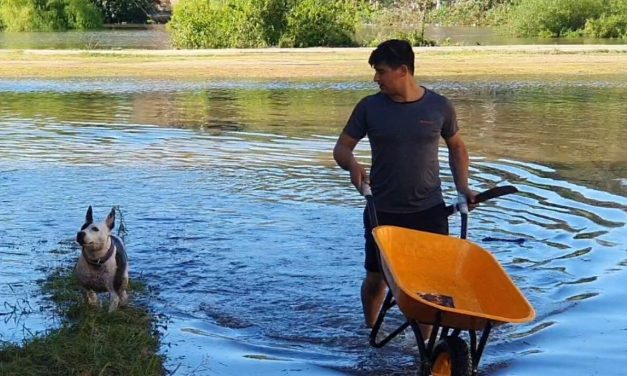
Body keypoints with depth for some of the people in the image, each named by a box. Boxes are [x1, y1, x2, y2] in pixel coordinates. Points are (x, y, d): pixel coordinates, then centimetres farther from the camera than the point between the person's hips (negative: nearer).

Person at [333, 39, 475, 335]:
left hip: (429, 211, 0)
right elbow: (341, 147, 1)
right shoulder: (369, 107, -4)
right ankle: (370, 333, 36)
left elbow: (456, 147, 13)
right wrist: (352, 164, -22)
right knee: (376, 278, 11)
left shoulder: (439, 107, -2)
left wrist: (462, 187, 1)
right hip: (382, 211, 0)